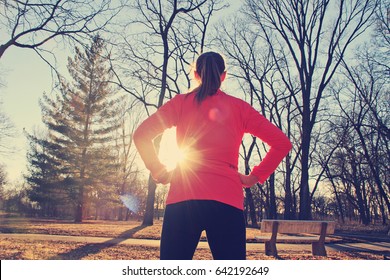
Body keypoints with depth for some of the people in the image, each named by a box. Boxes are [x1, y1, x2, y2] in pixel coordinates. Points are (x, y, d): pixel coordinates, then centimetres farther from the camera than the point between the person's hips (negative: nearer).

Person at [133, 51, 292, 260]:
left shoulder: (181, 102, 9)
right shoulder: (239, 107, 11)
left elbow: (141, 134, -1)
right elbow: (282, 143, 8)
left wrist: (158, 172, 4)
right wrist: (254, 177, 9)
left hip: (182, 198, 0)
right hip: (227, 200, 0)